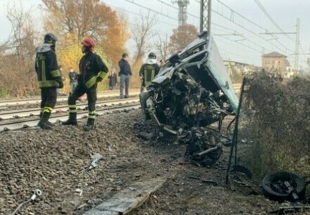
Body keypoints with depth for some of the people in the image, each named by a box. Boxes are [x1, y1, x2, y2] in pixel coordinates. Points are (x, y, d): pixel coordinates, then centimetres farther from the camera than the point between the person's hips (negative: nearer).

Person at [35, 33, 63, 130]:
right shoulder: (50, 52, -14)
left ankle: (43, 119, 19)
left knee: (45, 100, 15)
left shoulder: (39, 52, 14)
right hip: (50, 81, -9)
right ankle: (43, 120, -19)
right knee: (51, 100, -10)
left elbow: (37, 67, 21)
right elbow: (54, 68, -20)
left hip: (42, 81, 9)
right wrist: (59, 80, -18)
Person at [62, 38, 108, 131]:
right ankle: (72, 119, 14)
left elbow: (105, 69, -14)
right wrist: (80, 79, 17)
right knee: (72, 98, 5)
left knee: (91, 103, -3)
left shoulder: (95, 57, -12)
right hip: (82, 83, 9)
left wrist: (98, 79, -12)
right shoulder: (83, 58, 14)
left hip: (91, 84, -9)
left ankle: (91, 123, 4)